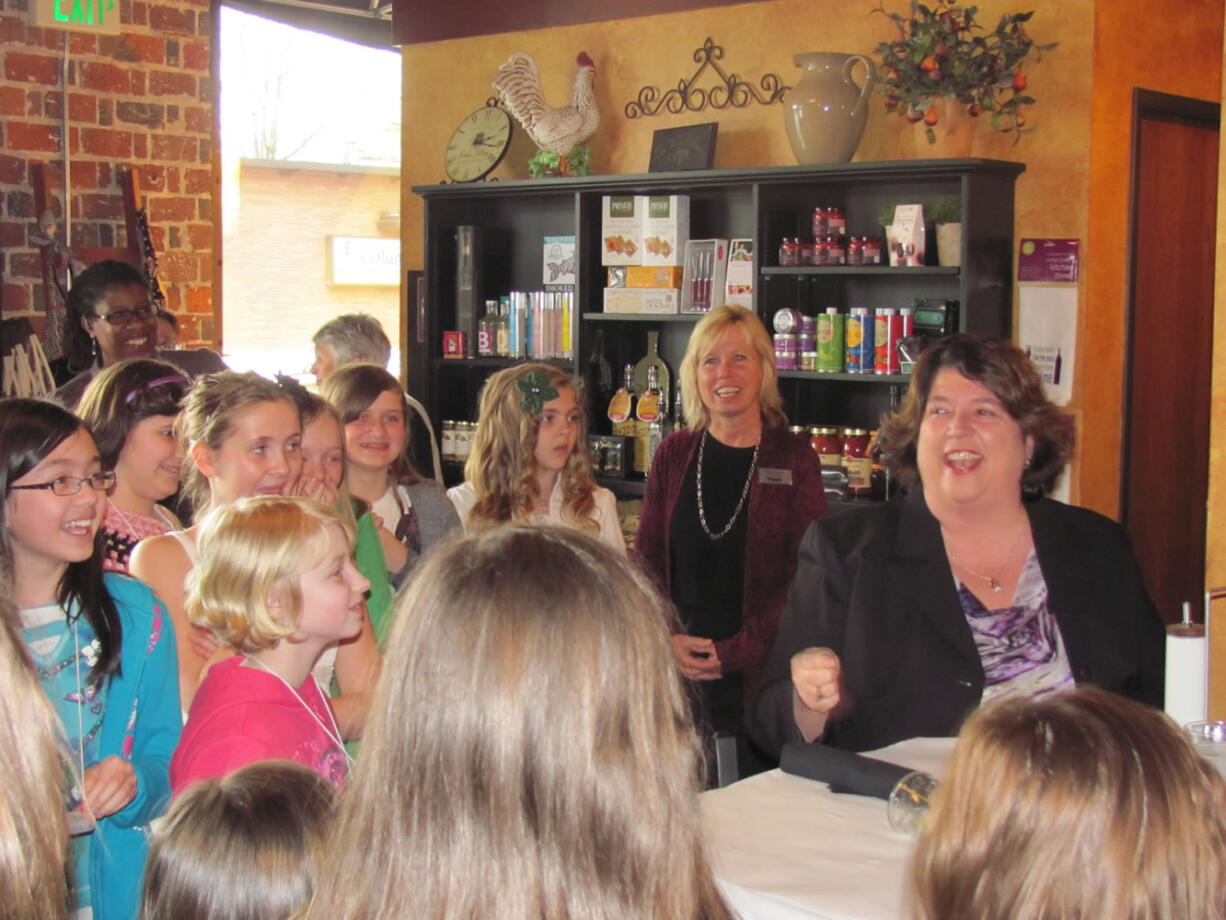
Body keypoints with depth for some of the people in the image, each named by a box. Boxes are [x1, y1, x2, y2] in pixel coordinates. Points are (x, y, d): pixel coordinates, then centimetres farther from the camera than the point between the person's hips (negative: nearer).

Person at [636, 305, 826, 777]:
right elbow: (646, 560, 11)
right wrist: (666, 638, -5)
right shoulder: (674, 455, 9)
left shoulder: (795, 461, 0)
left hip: (760, 673, -2)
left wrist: (736, 652, -12)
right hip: (677, 669, 3)